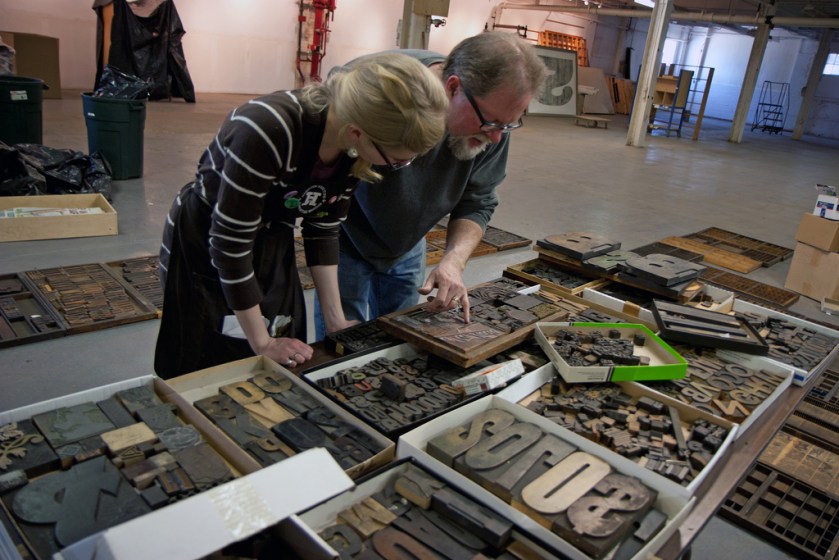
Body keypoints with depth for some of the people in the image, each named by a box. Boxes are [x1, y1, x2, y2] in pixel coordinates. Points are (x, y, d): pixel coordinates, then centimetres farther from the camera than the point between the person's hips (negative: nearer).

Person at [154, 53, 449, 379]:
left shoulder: (356, 149, -15)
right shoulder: (269, 131, -35)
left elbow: (323, 229, -2)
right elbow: (229, 242, -27)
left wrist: (336, 320, -3)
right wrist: (262, 343, -19)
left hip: (274, 248, 5)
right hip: (203, 246, -5)